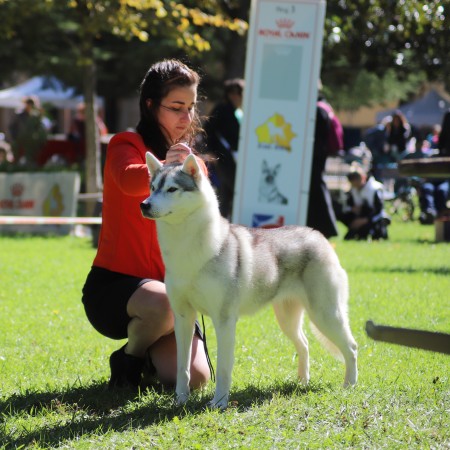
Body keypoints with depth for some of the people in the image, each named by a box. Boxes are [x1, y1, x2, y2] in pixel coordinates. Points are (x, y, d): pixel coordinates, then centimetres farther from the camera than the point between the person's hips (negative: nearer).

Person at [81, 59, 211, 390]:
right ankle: (128, 359, -5)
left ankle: (147, 354, 19)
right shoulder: (128, 145, -7)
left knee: (195, 378, -17)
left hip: (168, 285, 5)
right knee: (166, 304, -39)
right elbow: (128, 179, -34)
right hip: (113, 285, -5)